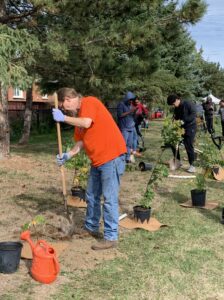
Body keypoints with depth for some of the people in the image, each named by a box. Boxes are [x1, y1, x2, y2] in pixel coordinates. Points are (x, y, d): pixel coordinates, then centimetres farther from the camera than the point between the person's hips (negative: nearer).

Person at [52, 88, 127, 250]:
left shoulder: (89, 102, -8)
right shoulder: (78, 116, 17)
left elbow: (86, 123, -25)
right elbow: (81, 141, 18)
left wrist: (63, 118, -15)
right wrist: (68, 155, 5)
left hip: (112, 156, -10)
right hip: (98, 159, 10)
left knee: (109, 199, -7)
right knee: (92, 196, 18)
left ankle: (111, 238, 0)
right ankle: (91, 228, 34)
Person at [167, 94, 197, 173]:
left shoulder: (188, 104, -12)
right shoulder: (176, 108, 9)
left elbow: (193, 115, -19)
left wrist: (184, 120, -27)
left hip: (190, 128, -8)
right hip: (181, 127, 8)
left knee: (188, 146, -11)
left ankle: (192, 165, -2)